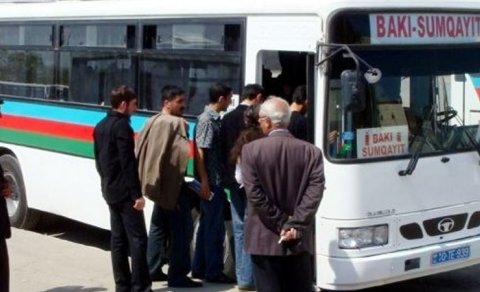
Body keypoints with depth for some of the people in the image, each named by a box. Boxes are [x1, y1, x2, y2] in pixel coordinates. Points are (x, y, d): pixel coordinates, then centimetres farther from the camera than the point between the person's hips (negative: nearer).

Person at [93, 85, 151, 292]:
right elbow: (128, 163, -20)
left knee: (118, 239, 11)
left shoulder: (101, 126, 13)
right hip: (125, 191, -9)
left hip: (110, 190, 9)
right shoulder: (122, 126, -16)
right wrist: (137, 194, -19)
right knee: (137, 239, -6)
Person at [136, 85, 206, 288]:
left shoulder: (153, 121, 12)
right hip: (172, 183, -9)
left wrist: (150, 177, 17)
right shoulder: (176, 123, -15)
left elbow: (141, 149, 14)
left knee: (159, 227, 17)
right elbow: (183, 153, -25)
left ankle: (152, 270, 22)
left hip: (158, 182, 9)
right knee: (182, 229, -5)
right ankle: (177, 276, -3)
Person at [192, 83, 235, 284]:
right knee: (215, 228, -3)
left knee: (207, 225, 14)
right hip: (211, 182, -9)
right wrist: (204, 181, -21)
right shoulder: (207, 119, -14)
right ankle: (213, 272, 4)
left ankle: (199, 269, 21)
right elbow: (200, 151, -18)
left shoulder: (215, 118, 13)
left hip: (215, 181, 9)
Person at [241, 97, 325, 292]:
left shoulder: (251, 150, -7)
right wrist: (295, 226, -9)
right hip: (299, 241, 3)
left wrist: (280, 224, -6)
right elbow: (315, 192, -8)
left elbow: (254, 194, -11)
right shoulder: (311, 152, 0)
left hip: (264, 239, -2)